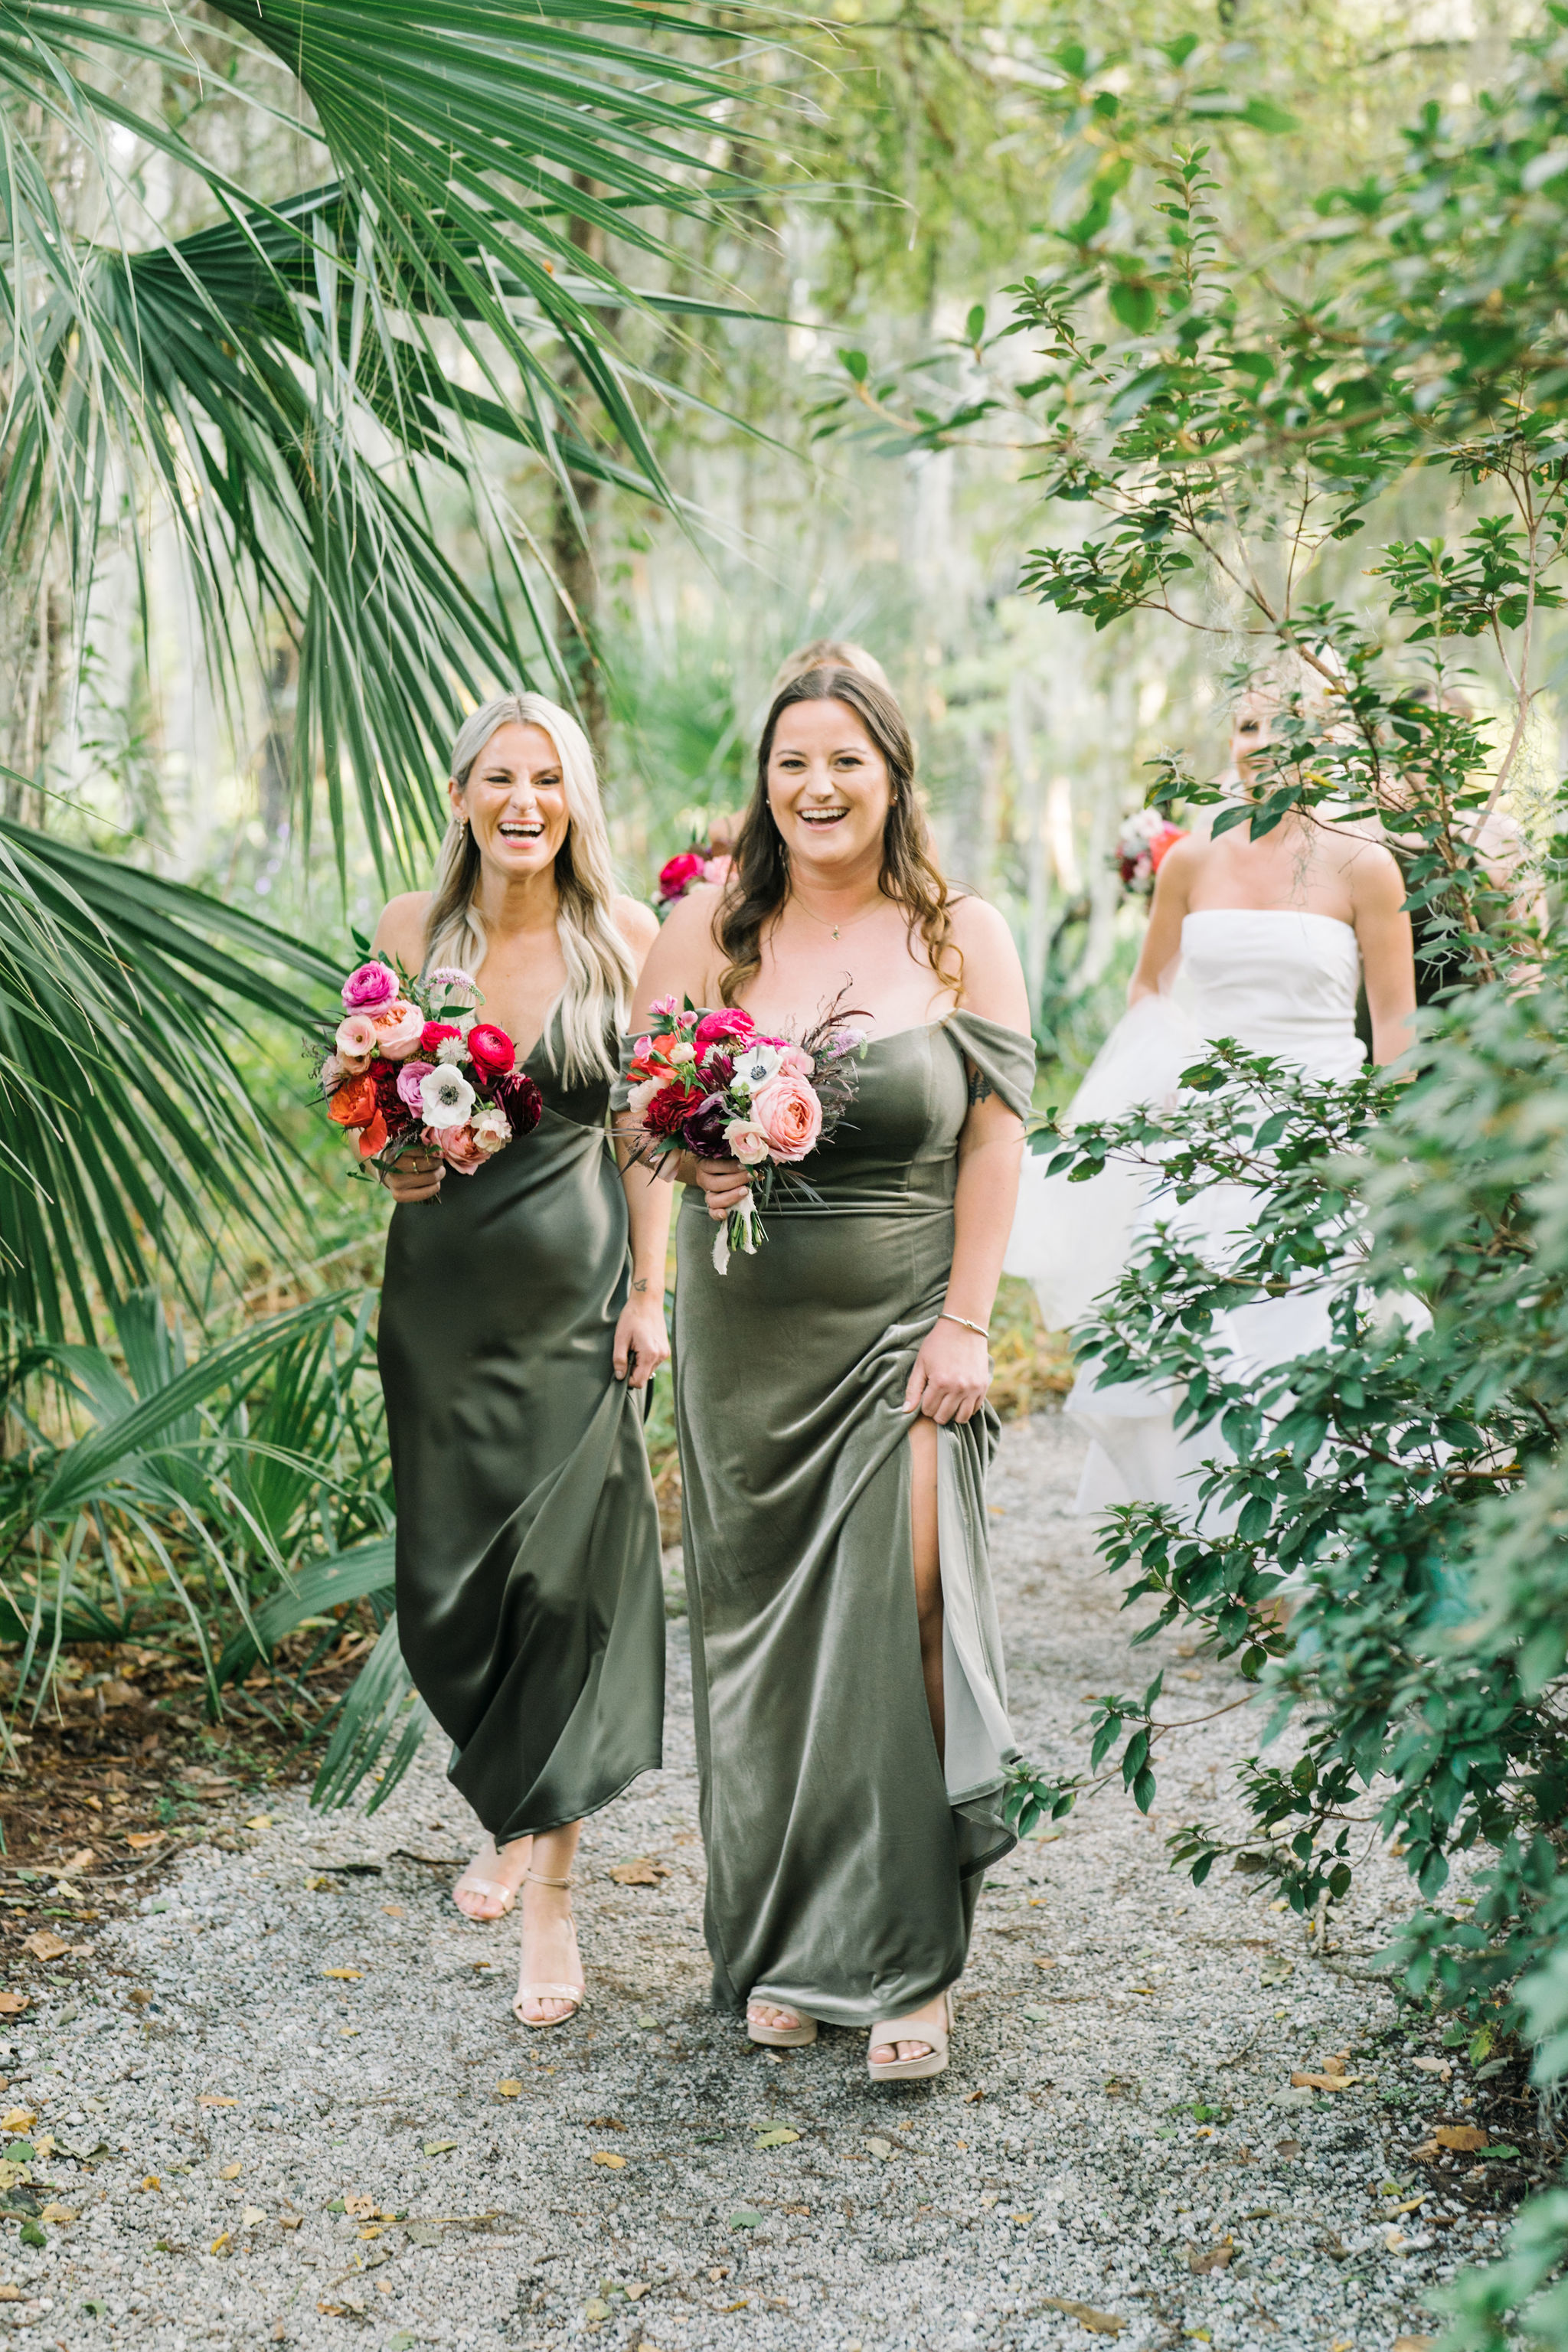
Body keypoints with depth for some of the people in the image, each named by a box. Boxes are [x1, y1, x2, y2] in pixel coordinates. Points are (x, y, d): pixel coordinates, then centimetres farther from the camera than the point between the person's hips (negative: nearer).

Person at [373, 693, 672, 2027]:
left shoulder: (625, 938, -1)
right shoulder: (412, 929, 3)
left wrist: (651, 1291, -4)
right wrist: (392, 1156, -9)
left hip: (576, 1280, -2)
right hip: (443, 1279, 2)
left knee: (565, 1572, -6)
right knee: (445, 1573, 7)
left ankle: (549, 1885, 2)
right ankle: (512, 1814, 33)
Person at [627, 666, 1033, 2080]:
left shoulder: (962, 936, 0)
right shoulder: (710, 928, 3)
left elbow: (997, 1136, -2)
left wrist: (965, 1323, -8)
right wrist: (697, 1164, -16)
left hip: (904, 1318, -2)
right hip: (746, 1325, 2)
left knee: (903, 1611, -12)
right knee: (758, 1627, 7)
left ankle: (904, 1965, 0)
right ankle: (779, 1951, 21)